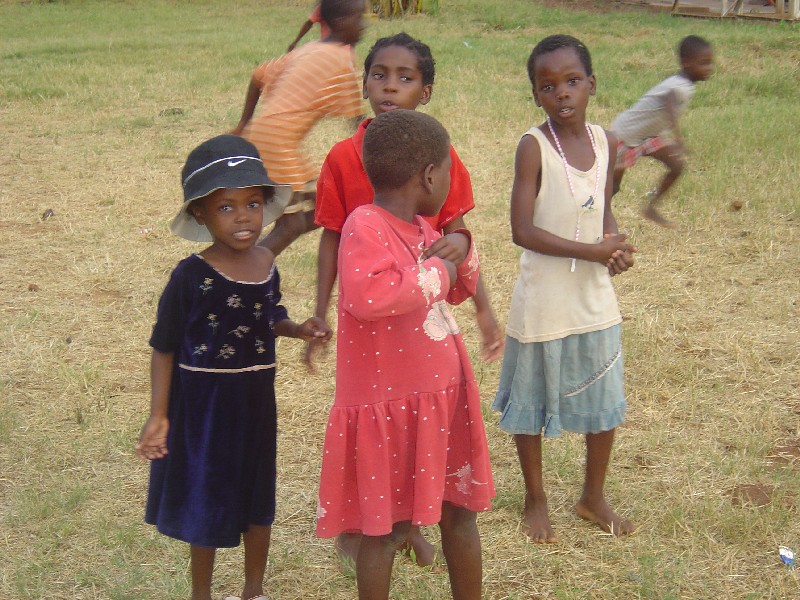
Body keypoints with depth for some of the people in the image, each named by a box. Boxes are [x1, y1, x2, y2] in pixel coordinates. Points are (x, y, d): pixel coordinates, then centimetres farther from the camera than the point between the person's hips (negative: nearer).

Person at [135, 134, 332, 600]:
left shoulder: (268, 266, -5)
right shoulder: (191, 277, -19)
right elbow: (165, 348, -13)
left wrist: (299, 329, -6)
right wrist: (159, 416, -14)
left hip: (255, 397, 5)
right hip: (202, 400, -5)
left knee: (257, 497, 18)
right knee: (206, 499, 11)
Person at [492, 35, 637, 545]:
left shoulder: (605, 142, 0)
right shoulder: (534, 146, -15)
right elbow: (523, 230, -19)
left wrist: (616, 245, -10)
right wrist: (592, 250, -22)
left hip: (595, 297, 5)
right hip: (543, 302, -5)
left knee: (605, 403, 15)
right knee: (531, 405, 10)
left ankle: (594, 497, 36)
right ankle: (536, 500, 32)